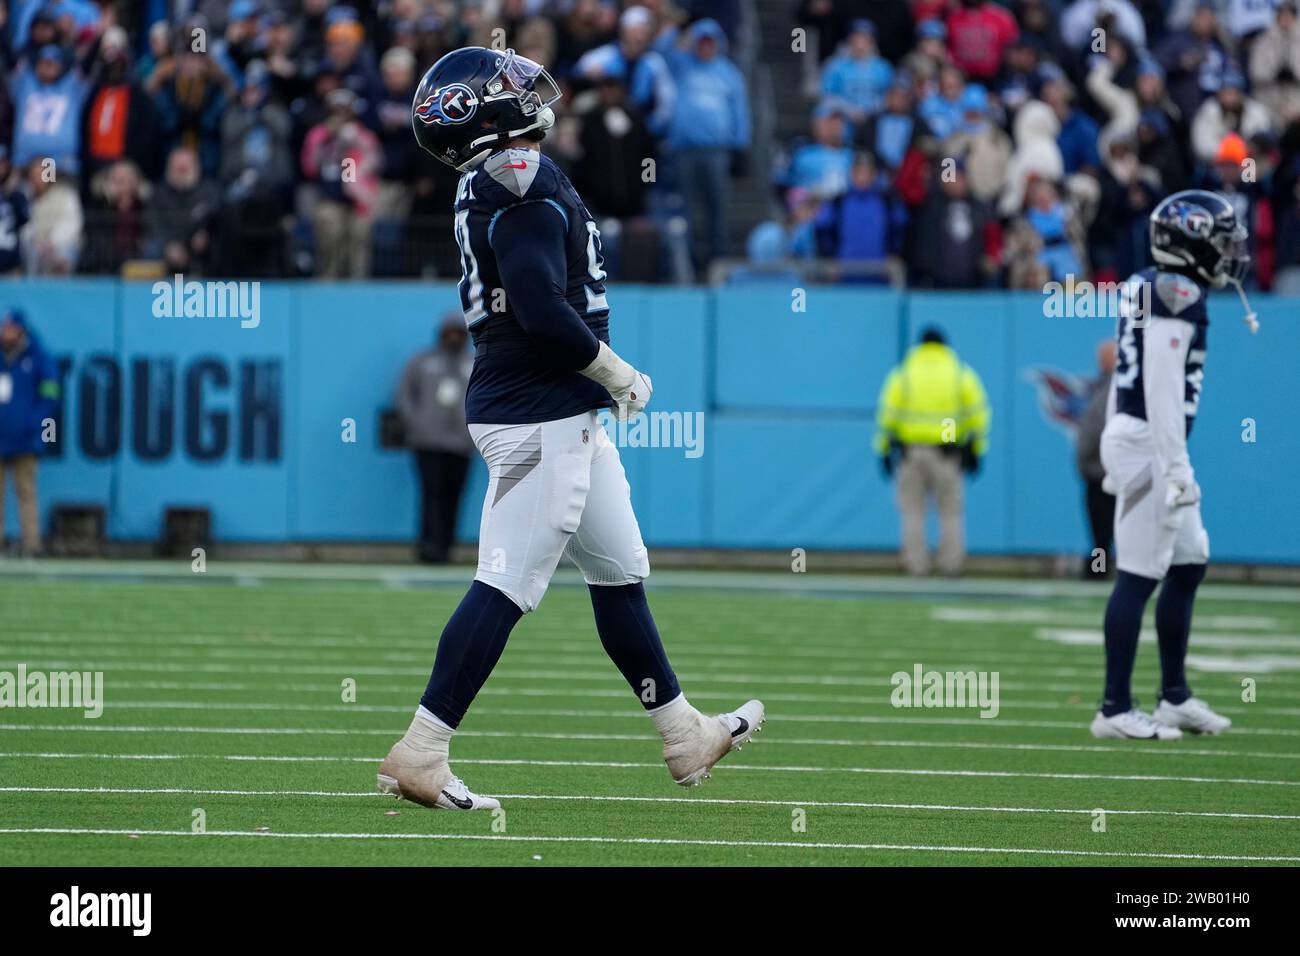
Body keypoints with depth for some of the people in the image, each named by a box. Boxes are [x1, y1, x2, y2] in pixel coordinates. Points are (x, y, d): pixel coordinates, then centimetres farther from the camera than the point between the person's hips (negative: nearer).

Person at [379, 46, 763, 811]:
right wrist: (616, 373, -12)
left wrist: (607, 375, 11)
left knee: (620, 570, 17)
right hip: (540, 421, -10)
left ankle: (686, 737, 26)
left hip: (563, 417, 10)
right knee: (508, 585, -8)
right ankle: (420, 756, -7)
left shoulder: (491, 182, 12)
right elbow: (543, 310, -26)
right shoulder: (526, 182, -18)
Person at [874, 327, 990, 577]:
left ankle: (916, 565, -1)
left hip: (910, 450, 0)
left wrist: (884, 452, 2)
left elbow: (887, 413, -1)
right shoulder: (961, 373, 6)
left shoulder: (903, 374, 5)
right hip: (947, 453, 0)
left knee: (913, 512, 6)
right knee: (950, 513, 6)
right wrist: (976, 451, 3)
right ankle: (951, 563, -2)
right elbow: (977, 412, 0)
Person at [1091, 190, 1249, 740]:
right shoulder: (1178, 297, -16)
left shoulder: (1144, 289, 14)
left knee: (1189, 564, 16)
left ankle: (1175, 697, 22)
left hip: (1129, 437, 10)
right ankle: (1115, 709, -5)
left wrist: (1121, 460, 24)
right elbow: (1162, 390, -21)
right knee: (1139, 575, -7)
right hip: (1150, 443, -10)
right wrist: (1178, 469, -20)